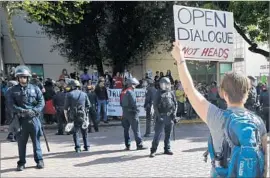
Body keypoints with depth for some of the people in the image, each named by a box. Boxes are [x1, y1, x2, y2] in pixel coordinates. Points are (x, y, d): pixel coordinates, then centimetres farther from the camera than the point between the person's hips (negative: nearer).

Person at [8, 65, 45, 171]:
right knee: (21, 142, 6)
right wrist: (21, 111, -16)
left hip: (34, 118, 0)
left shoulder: (35, 89, 4)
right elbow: (11, 104, -2)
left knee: (36, 140, 6)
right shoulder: (14, 90, 4)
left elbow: (41, 102, 0)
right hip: (20, 119, 0)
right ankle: (21, 163, 17)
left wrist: (34, 111, -15)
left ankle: (39, 160, 18)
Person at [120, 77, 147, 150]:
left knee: (126, 129, 10)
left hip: (125, 112, 8)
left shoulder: (123, 92, 11)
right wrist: (137, 110, -9)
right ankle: (139, 145, 1)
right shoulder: (131, 92, -15)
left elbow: (121, 103, 14)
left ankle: (127, 145, 14)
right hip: (131, 112, -8)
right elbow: (133, 103, -19)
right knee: (136, 130, -2)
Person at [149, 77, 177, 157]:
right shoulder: (158, 93, -1)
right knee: (157, 134, -6)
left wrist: (174, 115, 3)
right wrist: (158, 116, -13)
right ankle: (153, 150, -2)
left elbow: (175, 104, 12)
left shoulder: (171, 93, 9)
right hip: (161, 116, -4)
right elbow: (155, 106, -5)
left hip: (170, 116, 4)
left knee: (168, 134, 11)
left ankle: (167, 149, 22)